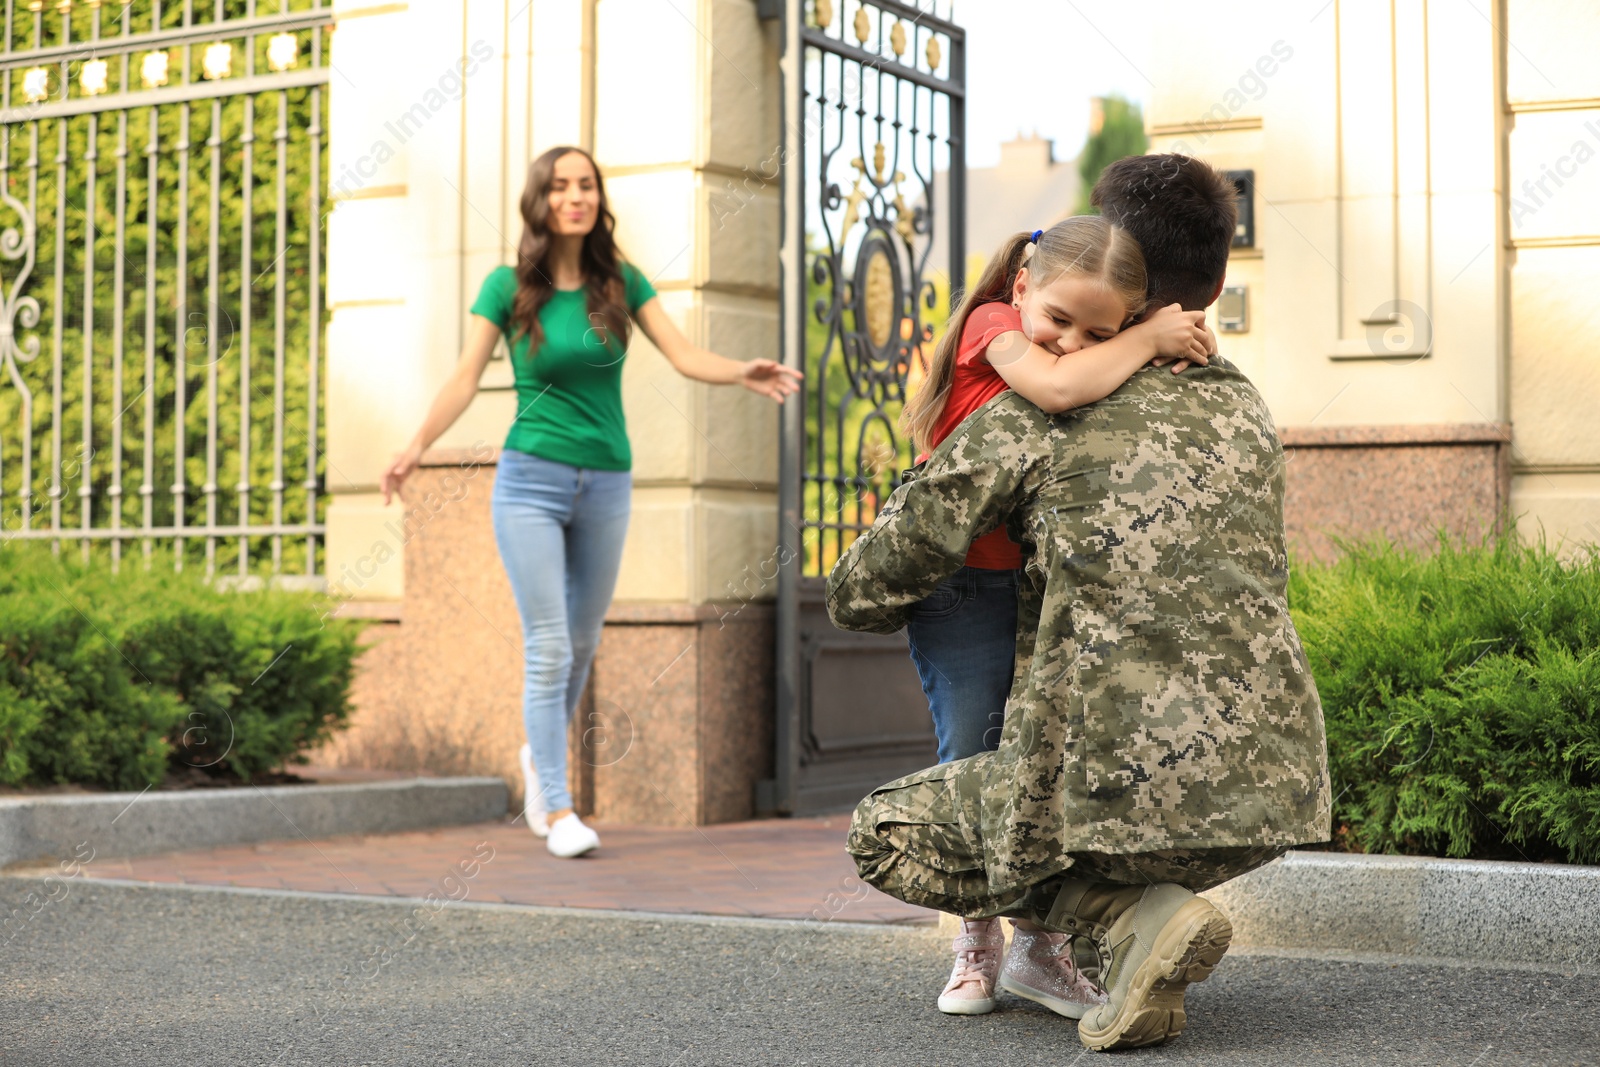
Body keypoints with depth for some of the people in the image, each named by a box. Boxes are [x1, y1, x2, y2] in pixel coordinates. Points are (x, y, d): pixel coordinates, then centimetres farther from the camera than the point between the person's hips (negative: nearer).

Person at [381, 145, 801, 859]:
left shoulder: (620, 282, 3)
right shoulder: (508, 286, -3)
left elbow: (684, 356, -3)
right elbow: (465, 379, -6)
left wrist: (741, 373, -23)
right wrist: (418, 444, -20)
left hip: (606, 484, 3)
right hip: (530, 480, -3)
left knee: (581, 645, 14)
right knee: (548, 648, -7)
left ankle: (540, 755, 39)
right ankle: (558, 807, -1)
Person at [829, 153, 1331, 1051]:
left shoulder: (1035, 417, 1)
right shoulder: (1248, 412, 16)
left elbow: (863, 594, 5)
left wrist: (898, 608, 30)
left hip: (1129, 781, -6)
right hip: (1274, 786, 7)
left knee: (886, 835, 17)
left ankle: (1134, 919, -2)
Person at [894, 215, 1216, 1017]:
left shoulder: (1108, 365, 5)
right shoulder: (993, 324, -12)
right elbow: (1058, 387, -33)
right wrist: (1147, 340, -20)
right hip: (965, 588, -5)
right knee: (974, 760, -6)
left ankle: (1037, 949, 15)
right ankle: (974, 950, 10)